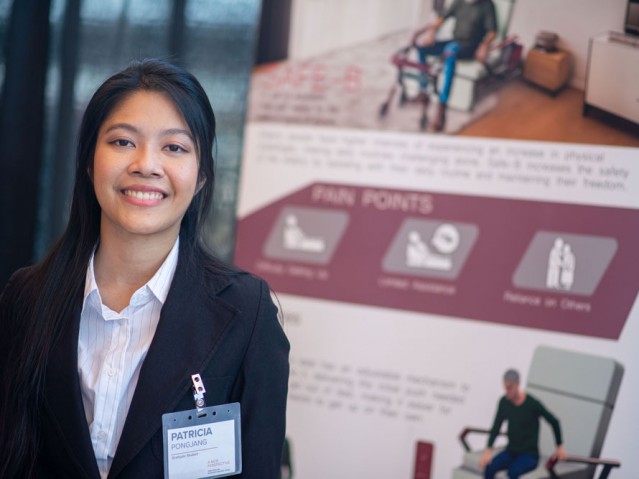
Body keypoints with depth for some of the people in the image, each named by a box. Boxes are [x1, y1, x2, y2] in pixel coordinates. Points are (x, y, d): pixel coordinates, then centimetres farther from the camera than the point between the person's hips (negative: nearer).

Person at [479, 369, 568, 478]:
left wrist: (560, 447, 0)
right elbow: (496, 427, -2)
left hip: (530, 454, -5)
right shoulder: (504, 402, -2)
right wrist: (488, 451, -15)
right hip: (511, 452, 5)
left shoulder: (532, 404, -17)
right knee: (489, 468, -24)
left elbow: (554, 422, -5)